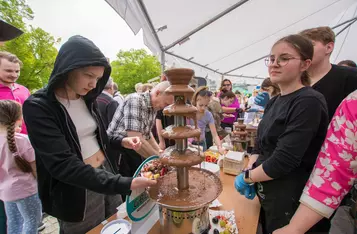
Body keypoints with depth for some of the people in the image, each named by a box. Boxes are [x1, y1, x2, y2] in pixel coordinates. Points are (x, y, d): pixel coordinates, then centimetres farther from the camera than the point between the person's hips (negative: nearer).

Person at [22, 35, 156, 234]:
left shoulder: (87, 100, 1)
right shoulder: (38, 107, -19)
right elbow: (63, 165, -27)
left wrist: (122, 142, -8)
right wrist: (125, 184, -33)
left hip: (107, 175, 6)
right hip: (77, 194, -5)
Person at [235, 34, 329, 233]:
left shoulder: (309, 103, -20)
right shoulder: (274, 101, 5)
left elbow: (284, 160, -26)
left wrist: (247, 176, -13)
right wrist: (251, 176, -6)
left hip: (291, 199, -7)